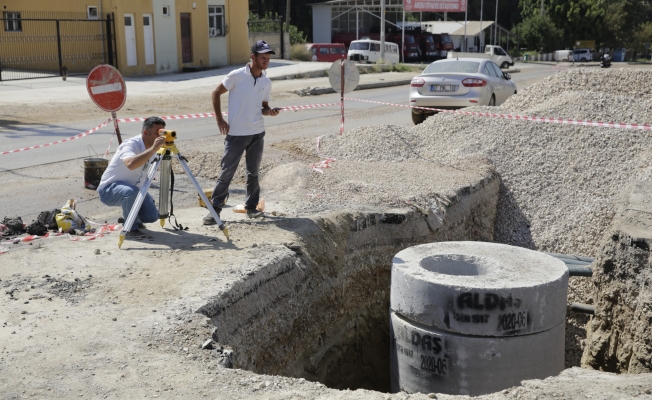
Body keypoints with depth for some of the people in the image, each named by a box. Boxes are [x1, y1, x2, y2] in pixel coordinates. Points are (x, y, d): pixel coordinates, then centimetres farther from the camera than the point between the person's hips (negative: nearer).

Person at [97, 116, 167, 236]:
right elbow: (131, 164, -51)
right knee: (132, 192, -39)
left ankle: (128, 216, 22)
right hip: (109, 189, -8)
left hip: (134, 188, 8)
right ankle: (130, 227, -17)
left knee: (152, 216, -8)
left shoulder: (151, 147, -1)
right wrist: (153, 148, -50)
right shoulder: (131, 144, -26)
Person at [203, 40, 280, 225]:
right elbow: (216, 93, -2)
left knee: (253, 172, 11)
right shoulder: (237, 76, -10)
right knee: (227, 172, -1)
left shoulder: (267, 83, 5)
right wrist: (219, 120, -7)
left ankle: (251, 207, 23)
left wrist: (269, 111, -7)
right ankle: (215, 208, 8)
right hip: (235, 134, -4)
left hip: (257, 133, 5)